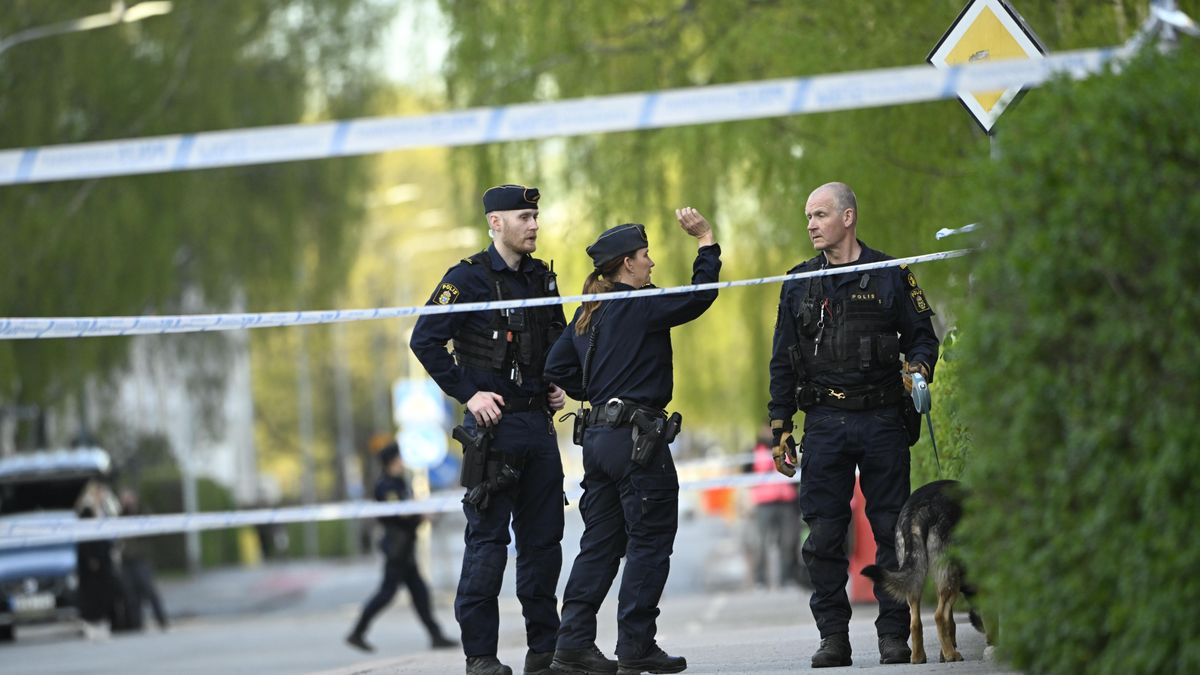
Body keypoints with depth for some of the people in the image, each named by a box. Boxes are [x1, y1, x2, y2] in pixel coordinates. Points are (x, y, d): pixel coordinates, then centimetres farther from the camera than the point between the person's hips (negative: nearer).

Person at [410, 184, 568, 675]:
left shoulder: (542, 278, 13)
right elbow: (425, 341, -11)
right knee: (488, 539, -5)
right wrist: (468, 394, -14)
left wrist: (559, 385, 12)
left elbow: (562, 341, 28)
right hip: (493, 423, -6)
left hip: (539, 423, 6)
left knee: (544, 539, 8)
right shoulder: (468, 278, -7)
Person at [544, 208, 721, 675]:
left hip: (598, 436, 9)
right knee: (650, 541, -2)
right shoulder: (638, 307, -11)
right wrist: (706, 241, -6)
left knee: (600, 543, 10)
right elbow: (698, 297, -14)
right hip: (637, 438, -8)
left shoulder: (588, 314, 14)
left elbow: (557, 368, 15)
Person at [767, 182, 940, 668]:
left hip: (882, 421, -2)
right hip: (824, 425, 2)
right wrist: (780, 428, 9)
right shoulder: (799, 285, 12)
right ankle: (832, 636, 6)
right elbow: (783, 362, 14)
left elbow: (922, 336, 10)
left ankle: (893, 635, 5)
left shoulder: (889, 276, 5)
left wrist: (919, 368, -13)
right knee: (823, 536, -1)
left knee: (891, 531, -1)